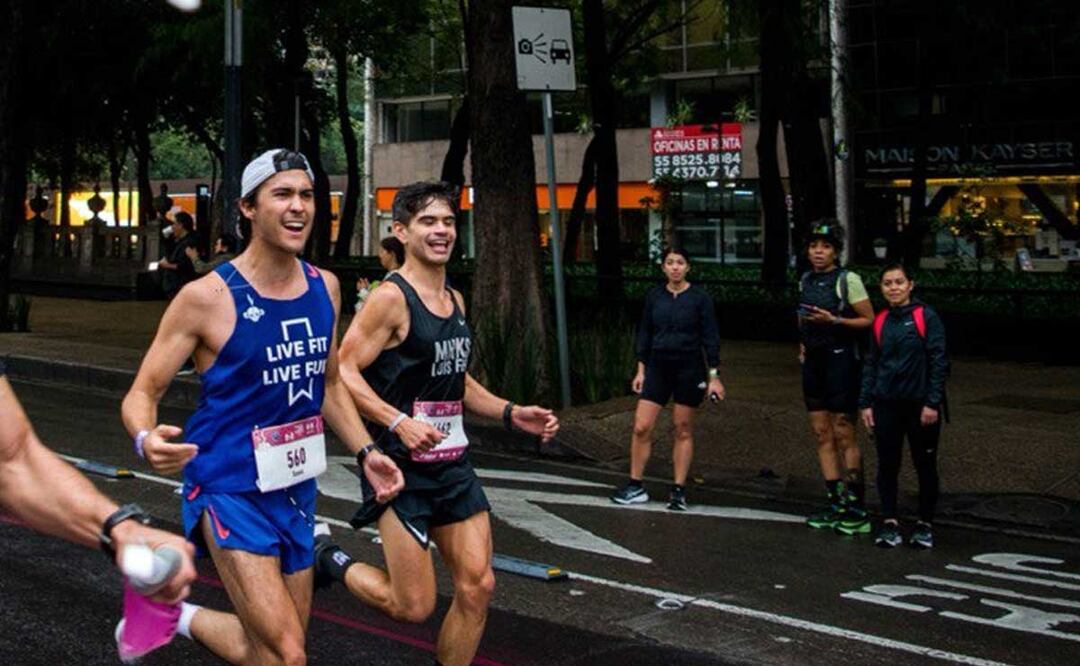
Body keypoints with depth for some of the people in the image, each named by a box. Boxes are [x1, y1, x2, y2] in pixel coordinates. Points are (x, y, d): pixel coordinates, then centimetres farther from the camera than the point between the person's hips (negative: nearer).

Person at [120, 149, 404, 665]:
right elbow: (143, 393, -11)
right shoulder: (208, 296, -16)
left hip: (297, 486, 6)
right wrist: (146, 439, -33)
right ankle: (171, 616, 12)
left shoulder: (324, 287, 2)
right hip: (231, 487, -6)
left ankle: (182, 618, 40)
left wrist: (365, 452, 5)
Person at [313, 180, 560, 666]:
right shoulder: (391, 298, -13)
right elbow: (343, 373, -18)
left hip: (453, 462, 8)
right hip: (402, 466, -7)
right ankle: (329, 561, 22)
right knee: (413, 605, -3)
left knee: (477, 586, 4)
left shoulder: (455, 301, 12)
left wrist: (510, 413, 11)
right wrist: (399, 422, -28)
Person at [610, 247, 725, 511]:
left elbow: (711, 338, -3)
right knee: (641, 427, -4)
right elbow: (644, 334, 10)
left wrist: (714, 376, -7)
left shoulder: (700, 298, -4)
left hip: (689, 369, -3)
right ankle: (635, 487, 8)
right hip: (658, 365, 3)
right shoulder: (654, 297, 5)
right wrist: (641, 370, 7)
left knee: (683, 430, 4)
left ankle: (679, 490, 13)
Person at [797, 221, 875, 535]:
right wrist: (803, 343, 13)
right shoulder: (805, 280, 11)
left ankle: (856, 510, 0)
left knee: (843, 436, -6)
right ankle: (836, 504, 13)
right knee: (821, 434, 6)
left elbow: (869, 320, -10)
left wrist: (834, 321, -21)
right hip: (813, 362, 7)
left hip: (841, 360, -7)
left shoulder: (848, 280, -9)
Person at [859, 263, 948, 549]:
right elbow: (871, 363, 12)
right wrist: (865, 402, 7)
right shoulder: (880, 321, 7)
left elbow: (939, 362, -9)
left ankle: (925, 524, 18)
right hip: (886, 404, 4)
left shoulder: (926, 317, -6)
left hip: (920, 404, -4)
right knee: (887, 465, 6)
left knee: (925, 465, 6)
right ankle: (889, 522, 16)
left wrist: (932, 402, -13)